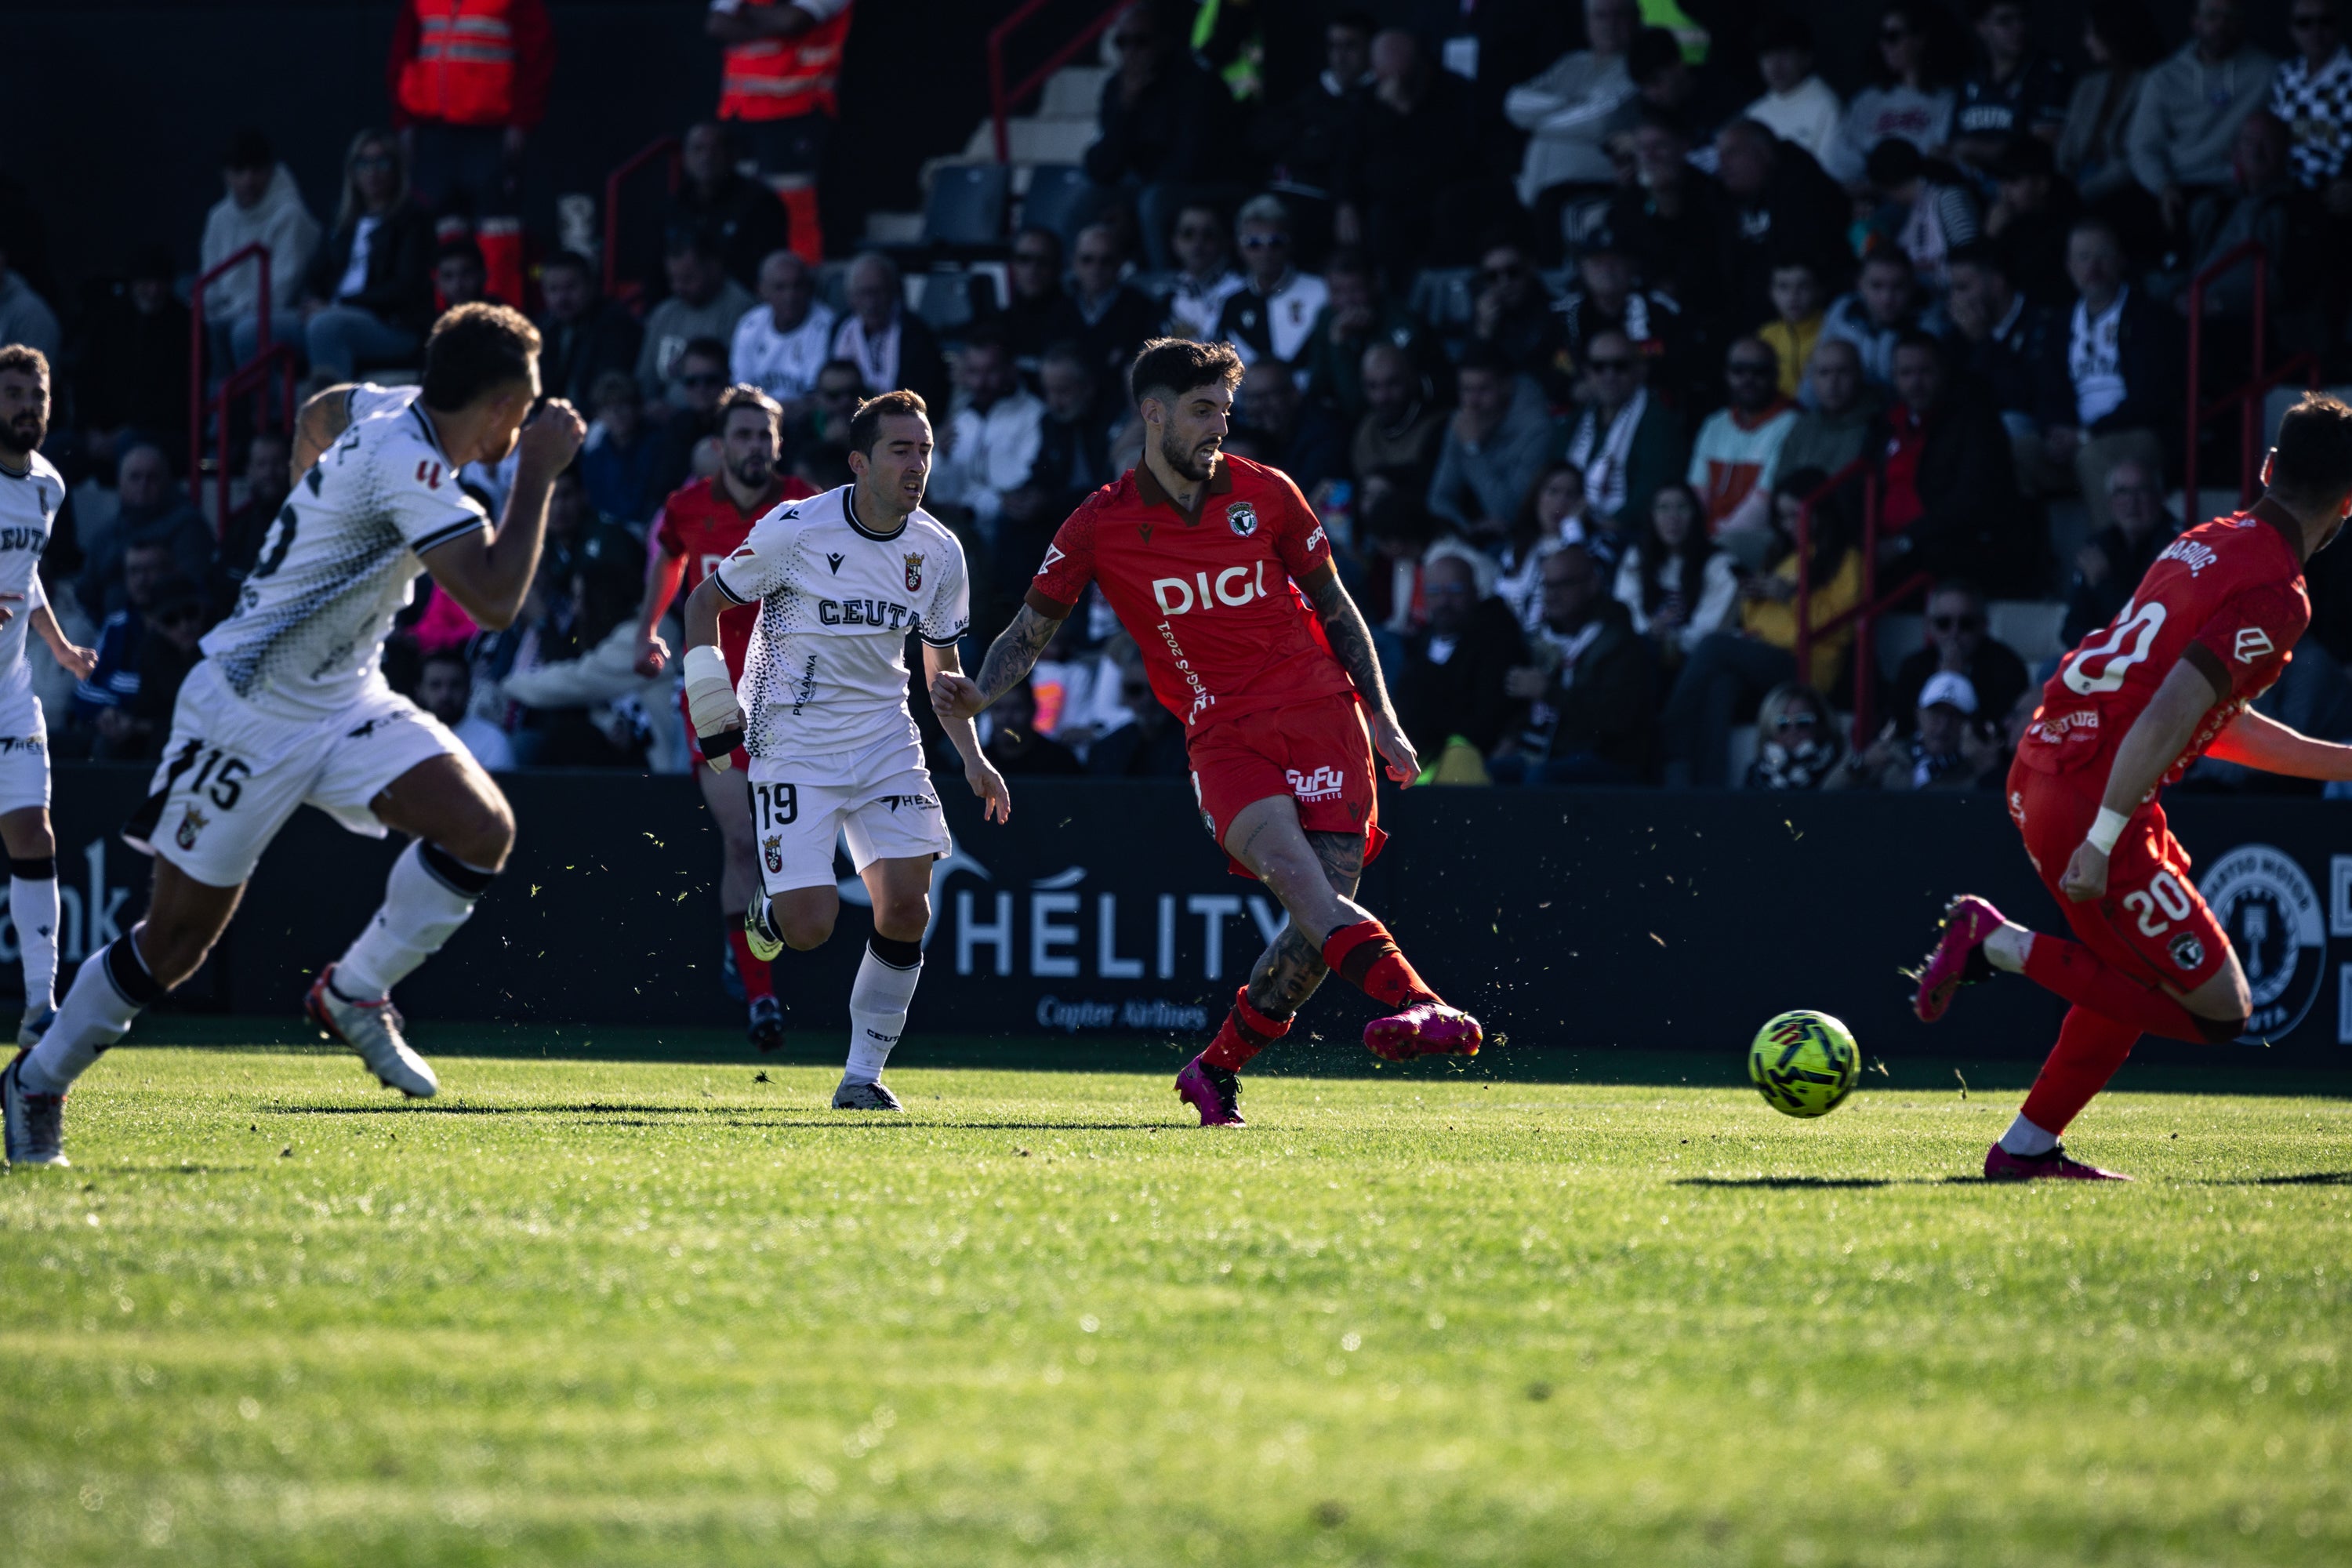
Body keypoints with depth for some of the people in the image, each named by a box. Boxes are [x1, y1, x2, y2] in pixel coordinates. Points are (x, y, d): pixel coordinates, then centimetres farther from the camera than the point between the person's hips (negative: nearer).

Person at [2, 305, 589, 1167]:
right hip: (250, 714, -9)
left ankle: (354, 995, 3)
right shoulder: (404, 462, -25)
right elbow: (495, 599, -29)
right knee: (176, 938, -2)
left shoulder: (398, 430, 3)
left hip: (345, 704, 9)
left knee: (482, 829, -14)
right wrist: (538, 474, -21)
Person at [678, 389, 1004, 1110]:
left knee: (906, 903, -11)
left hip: (885, 739, 4)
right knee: (810, 927, -14)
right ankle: (767, 909, 25)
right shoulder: (797, 528, -13)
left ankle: (863, 1074, 4)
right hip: (792, 741, -4)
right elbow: (706, 598, -1)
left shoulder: (938, 552, 1)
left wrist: (972, 756, 8)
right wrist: (706, 685, -13)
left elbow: (943, 663, 16)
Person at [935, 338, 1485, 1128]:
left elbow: (1336, 609, 17)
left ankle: (1216, 1067, 6)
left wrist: (1382, 720, 11)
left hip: (1319, 714, 2)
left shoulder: (1265, 494, 8)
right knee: (1296, 877, -29)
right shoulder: (1101, 525, 4)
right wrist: (977, 693, -8)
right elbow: (1031, 630, 12)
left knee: (1324, 910, -11)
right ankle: (1416, 1004, -47)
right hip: (1223, 732, -2)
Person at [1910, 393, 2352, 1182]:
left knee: (2143, 970, 27)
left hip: (2040, 768, 9)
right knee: (2218, 1011, -3)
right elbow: (2165, 719, -23)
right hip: (2089, 799, -9)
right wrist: (2102, 842, -24)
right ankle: (1999, 944, -5)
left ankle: (2027, 1147, 26)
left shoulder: (2206, 546, 15)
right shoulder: (2275, 598, -13)